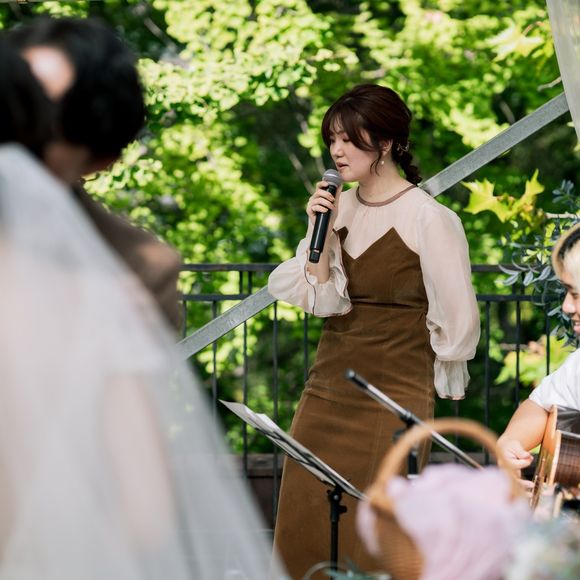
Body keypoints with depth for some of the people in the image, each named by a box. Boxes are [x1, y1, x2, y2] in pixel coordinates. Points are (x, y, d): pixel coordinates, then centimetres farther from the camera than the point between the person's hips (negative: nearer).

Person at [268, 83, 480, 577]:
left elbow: (458, 320, -7)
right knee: (303, 530, 5)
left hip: (394, 402, -6)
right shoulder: (339, 207, 7)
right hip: (327, 389, 6)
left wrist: (431, 379, 5)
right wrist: (322, 232, -9)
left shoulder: (428, 218, -11)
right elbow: (321, 300, 1)